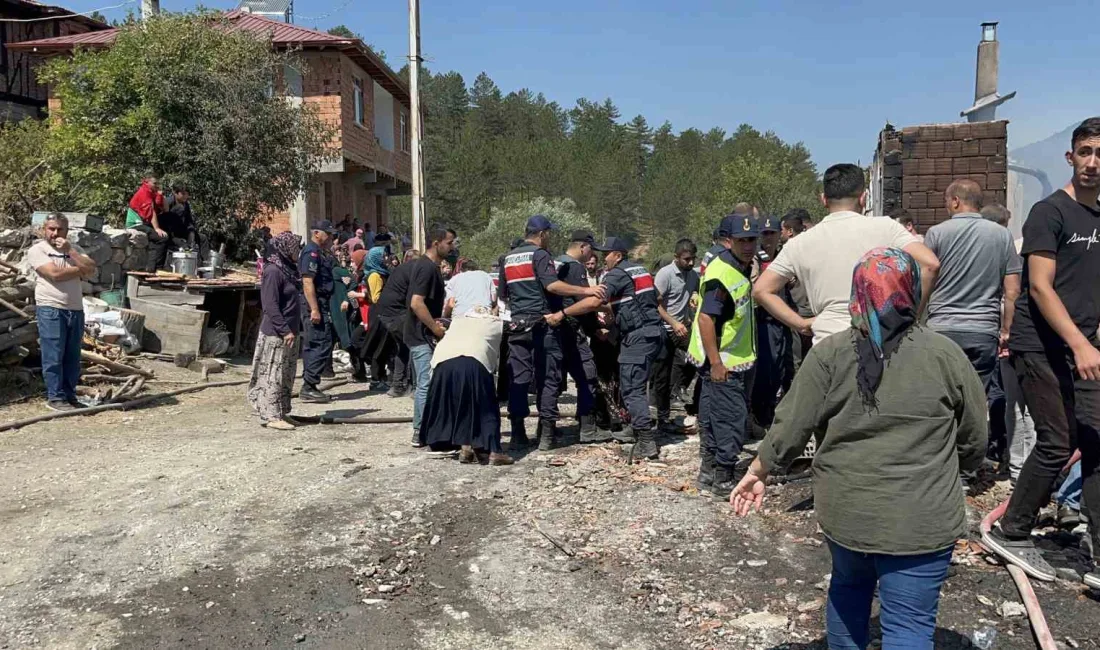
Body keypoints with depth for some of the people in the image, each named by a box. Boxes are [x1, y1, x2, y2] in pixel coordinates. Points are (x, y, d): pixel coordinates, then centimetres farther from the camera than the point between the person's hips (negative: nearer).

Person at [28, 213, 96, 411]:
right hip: (50, 308, -5)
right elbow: (55, 274, -14)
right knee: (53, 357, -3)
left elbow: (91, 269, 0)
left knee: (72, 357, 8)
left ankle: (70, 396, 16)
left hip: (76, 309, 5)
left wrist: (70, 251, -8)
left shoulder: (74, 248, 16)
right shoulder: (37, 250, 0)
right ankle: (55, 397, 3)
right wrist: (81, 269, -1)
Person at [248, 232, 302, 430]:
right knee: (273, 374, -3)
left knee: (286, 375, 13)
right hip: (276, 334, -9)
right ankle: (272, 416, 2)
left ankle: (281, 413, 21)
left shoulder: (289, 269, 12)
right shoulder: (273, 271, -16)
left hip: (289, 332, 9)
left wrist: (295, 329, 15)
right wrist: (285, 330, -21)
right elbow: (270, 306, -20)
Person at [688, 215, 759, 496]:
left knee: (714, 419, 17)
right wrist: (715, 362, -27)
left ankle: (709, 472, 27)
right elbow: (705, 317, -26)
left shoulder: (741, 269, 11)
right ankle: (723, 479, 7)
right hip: (722, 363, -10)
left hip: (738, 361, 10)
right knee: (731, 420, -4)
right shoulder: (721, 274, -21)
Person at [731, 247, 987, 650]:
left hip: (845, 508, 2)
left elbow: (790, 428, -3)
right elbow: (974, 443, 6)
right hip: (920, 519, -2)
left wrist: (757, 473, 12)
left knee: (848, 586, 26)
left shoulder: (829, 353, -4)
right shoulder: (946, 355, -3)